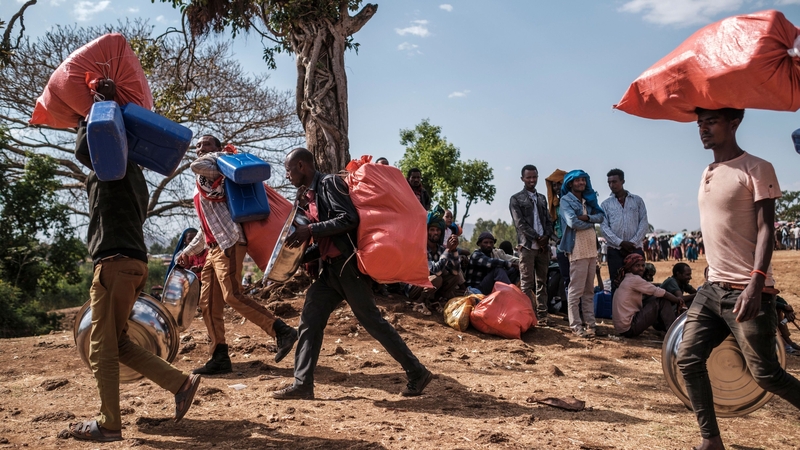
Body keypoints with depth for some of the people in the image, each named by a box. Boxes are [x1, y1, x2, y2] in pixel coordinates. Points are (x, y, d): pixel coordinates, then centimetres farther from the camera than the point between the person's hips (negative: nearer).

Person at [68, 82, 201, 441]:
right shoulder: (131, 173, 23)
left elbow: (84, 150, -19)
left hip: (116, 263, -9)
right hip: (129, 262, 9)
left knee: (102, 348, -3)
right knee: (117, 343, 14)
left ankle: (109, 425, 3)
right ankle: (180, 383, 11)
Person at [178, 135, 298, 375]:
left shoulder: (210, 173, 1)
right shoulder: (201, 189, 27)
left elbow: (197, 165, -24)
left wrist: (219, 156, -6)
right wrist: (188, 251, 30)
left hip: (229, 244, -10)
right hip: (214, 248, 10)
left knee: (233, 296, -18)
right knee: (208, 304, 6)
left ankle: (282, 331, -15)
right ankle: (219, 357, 8)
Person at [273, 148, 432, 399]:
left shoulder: (329, 183, -8)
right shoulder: (311, 195, 18)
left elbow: (349, 219, -21)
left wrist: (310, 230, -21)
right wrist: (300, 257, 11)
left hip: (347, 265, -9)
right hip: (331, 268, 9)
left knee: (371, 321, -5)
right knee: (310, 320, 4)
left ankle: (417, 373, 5)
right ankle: (303, 384, 9)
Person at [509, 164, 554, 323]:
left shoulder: (542, 198, 18)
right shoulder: (516, 199, 2)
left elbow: (549, 220, 14)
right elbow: (520, 223, -7)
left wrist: (546, 236, -5)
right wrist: (537, 238, -12)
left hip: (543, 245, 5)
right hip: (527, 245, -5)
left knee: (542, 282, 6)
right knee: (527, 283, -3)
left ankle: (542, 314, 9)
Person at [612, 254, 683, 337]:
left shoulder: (625, 280, 15)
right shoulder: (634, 279, -13)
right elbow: (659, 292, -9)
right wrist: (678, 300, 6)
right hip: (629, 329, -9)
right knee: (662, 301, -4)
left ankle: (663, 327, 22)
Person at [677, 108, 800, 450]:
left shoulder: (756, 169, -8)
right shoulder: (707, 174, 15)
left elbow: (765, 230, -16)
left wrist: (755, 284, -27)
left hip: (745, 291, -8)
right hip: (712, 287, 8)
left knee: (766, 375, -3)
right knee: (688, 360, 2)